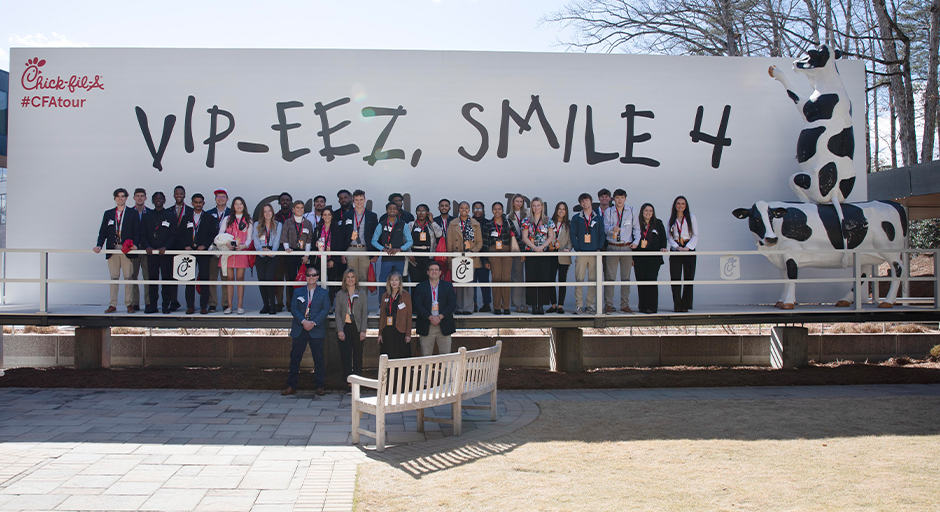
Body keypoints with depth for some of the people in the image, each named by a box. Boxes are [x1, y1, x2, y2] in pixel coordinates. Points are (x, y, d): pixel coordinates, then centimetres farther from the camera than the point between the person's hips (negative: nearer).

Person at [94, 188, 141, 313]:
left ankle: (129, 304, 4)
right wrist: (99, 245, -3)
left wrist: (135, 244, -14)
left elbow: (137, 232, 3)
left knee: (128, 277, -3)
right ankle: (113, 305, 7)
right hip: (112, 249, 2)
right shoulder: (108, 214, 15)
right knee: (114, 277, 4)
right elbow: (103, 232, 12)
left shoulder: (132, 214, 7)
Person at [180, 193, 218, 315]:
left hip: (203, 251, -2)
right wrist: (186, 246, -6)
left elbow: (213, 234, 3)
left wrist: (204, 245, -10)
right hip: (189, 251, 2)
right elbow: (181, 235, 11)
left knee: (204, 278, -4)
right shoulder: (186, 217, 13)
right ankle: (190, 306, 3)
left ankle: (204, 306, 0)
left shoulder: (209, 218, 9)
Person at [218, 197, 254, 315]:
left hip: (242, 251, 0)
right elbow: (220, 234, 5)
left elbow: (249, 238, 8)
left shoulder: (248, 220, 12)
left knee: (240, 278, -2)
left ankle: (240, 306, -1)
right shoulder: (227, 219, 12)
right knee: (230, 278, 0)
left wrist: (244, 246, -13)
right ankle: (229, 306, 2)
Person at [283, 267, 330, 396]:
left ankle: (320, 387, 9)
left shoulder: (323, 293, 8)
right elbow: (293, 309, 2)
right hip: (299, 330, 1)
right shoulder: (297, 292, 12)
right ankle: (291, 386, 9)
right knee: (295, 358, 2)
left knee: (318, 359, 0)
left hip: (316, 330, -1)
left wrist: (313, 323, -15)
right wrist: (303, 321, -14)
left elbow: (325, 309, -2)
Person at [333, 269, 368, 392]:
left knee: (357, 356, 2)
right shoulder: (340, 294, 7)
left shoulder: (362, 293, 7)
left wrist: (363, 330, -4)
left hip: (357, 327, 0)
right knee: (346, 356, -5)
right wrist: (340, 330, -8)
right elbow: (337, 313, 3)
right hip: (345, 327, 0)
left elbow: (364, 313, 4)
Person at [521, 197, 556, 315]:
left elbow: (551, 236, 4)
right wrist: (535, 247, -11)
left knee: (544, 278, -4)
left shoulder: (548, 220, 7)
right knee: (531, 278, -3)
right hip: (530, 252, 0)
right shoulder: (526, 221, 7)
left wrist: (542, 246, -11)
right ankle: (534, 305, 2)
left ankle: (541, 304, 2)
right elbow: (525, 237, 2)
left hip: (545, 252, 0)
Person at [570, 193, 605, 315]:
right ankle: (578, 306, -1)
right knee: (579, 280, -5)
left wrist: (599, 249, -2)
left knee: (593, 280, 2)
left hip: (595, 254, 2)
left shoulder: (598, 218, 13)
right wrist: (577, 249, -7)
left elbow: (601, 235, 11)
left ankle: (590, 305, 8)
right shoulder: (576, 218, 8)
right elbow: (573, 235, 4)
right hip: (581, 254, -2)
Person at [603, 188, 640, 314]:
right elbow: (605, 228, -3)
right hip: (612, 247, -1)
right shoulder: (608, 212, 5)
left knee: (626, 277, 5)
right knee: (610, 277, -4)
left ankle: (625, 305, 11)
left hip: (627, 247, 1)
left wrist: (636, 241, -2)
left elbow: (636, 228, 12)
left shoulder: (631, 211, 9)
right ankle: (608, 305, 0)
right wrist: (612, 229, -25)